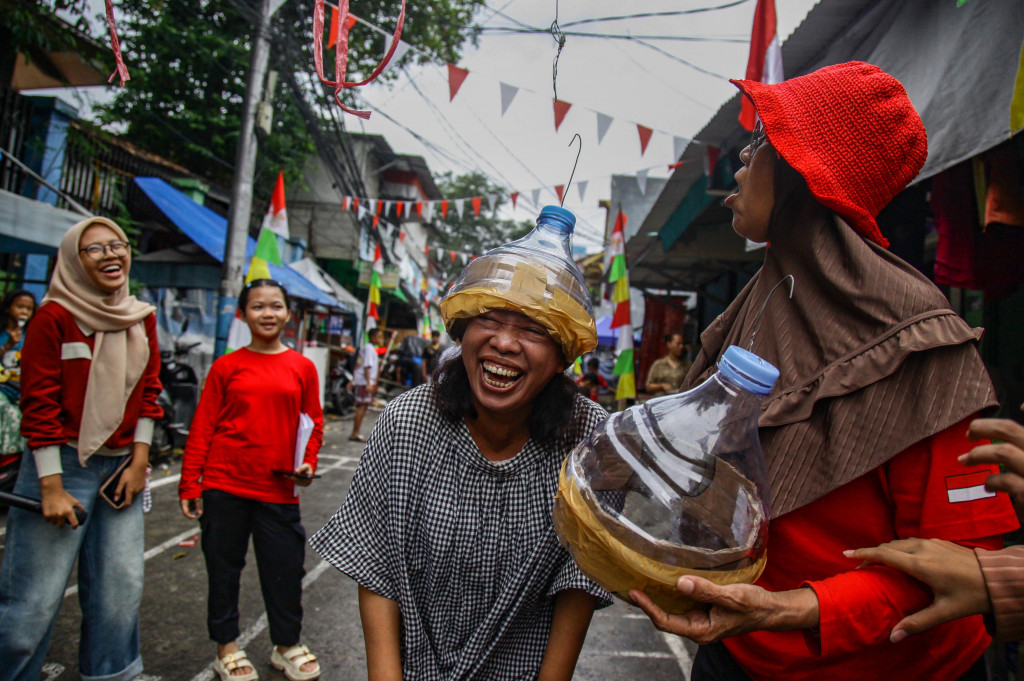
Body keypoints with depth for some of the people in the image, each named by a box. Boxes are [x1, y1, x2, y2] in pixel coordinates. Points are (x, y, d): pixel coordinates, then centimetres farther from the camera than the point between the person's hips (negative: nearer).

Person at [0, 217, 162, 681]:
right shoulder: (53, 316, -7)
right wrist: (51, 488, -12)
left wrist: (139, 461, 3)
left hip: (121, 467, 5)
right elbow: (39, 404, -10)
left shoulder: (142, 318, 7)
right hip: (61, 464, -5)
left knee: (120, 589, 10)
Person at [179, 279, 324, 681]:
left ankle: (287, 646, 28)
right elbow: (202, 426, 1)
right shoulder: (227, 366, 0)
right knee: (224, 566, 12)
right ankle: (226, 647, 31)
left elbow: (313, 423, 9)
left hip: (279, 490, 1)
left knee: (286, 567, 8)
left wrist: (307, 464, -5)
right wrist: (189, 483, 0)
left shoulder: (302, 367, 3)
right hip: (224, 485, 0)